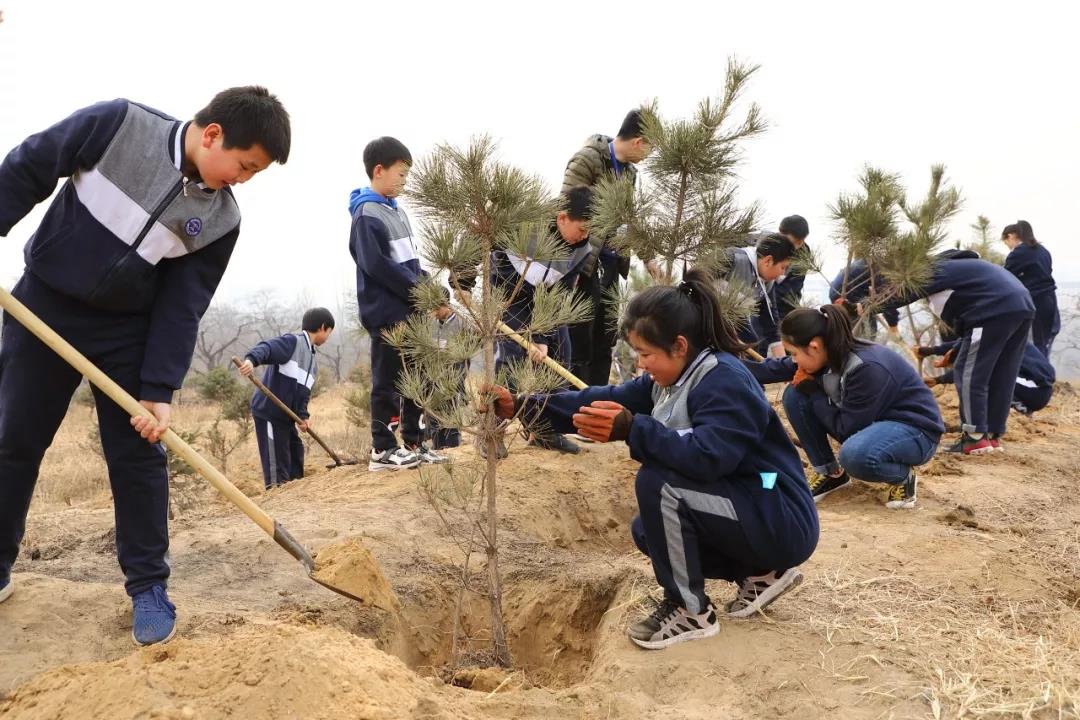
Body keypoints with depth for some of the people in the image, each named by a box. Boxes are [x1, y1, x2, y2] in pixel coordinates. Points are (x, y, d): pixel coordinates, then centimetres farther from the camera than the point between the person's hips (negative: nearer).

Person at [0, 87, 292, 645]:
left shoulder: (221, 220, -12)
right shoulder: (118, 124, -17)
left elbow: (181, 307, -10)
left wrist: (158, 389, -16)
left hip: (127, 330, 1)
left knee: (138, 455, -2)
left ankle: (148, 586, 9)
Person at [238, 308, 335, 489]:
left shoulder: (313, 363, 19)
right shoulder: (292, 341, -7)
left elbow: (304, 394, 14)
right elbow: (267, 348, -24)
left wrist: (302, 415, -4)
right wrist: (252, 360, -46)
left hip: (286, 417, 9)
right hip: (268, 413, -9)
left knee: (295, 465, 17)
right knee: (277, 468, -8)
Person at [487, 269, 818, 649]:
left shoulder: (725, 382, -24)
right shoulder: (673, 376, 4)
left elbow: (707, 456, -39)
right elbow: (605, 401, 0)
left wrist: (631, 429, -39)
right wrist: (523, 406, -6)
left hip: (781, 521, -10)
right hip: (744, 512, 10)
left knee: (657, 482, -24)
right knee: (647, 531, 13)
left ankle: (691, 611, -8)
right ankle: (762, 573, 14)